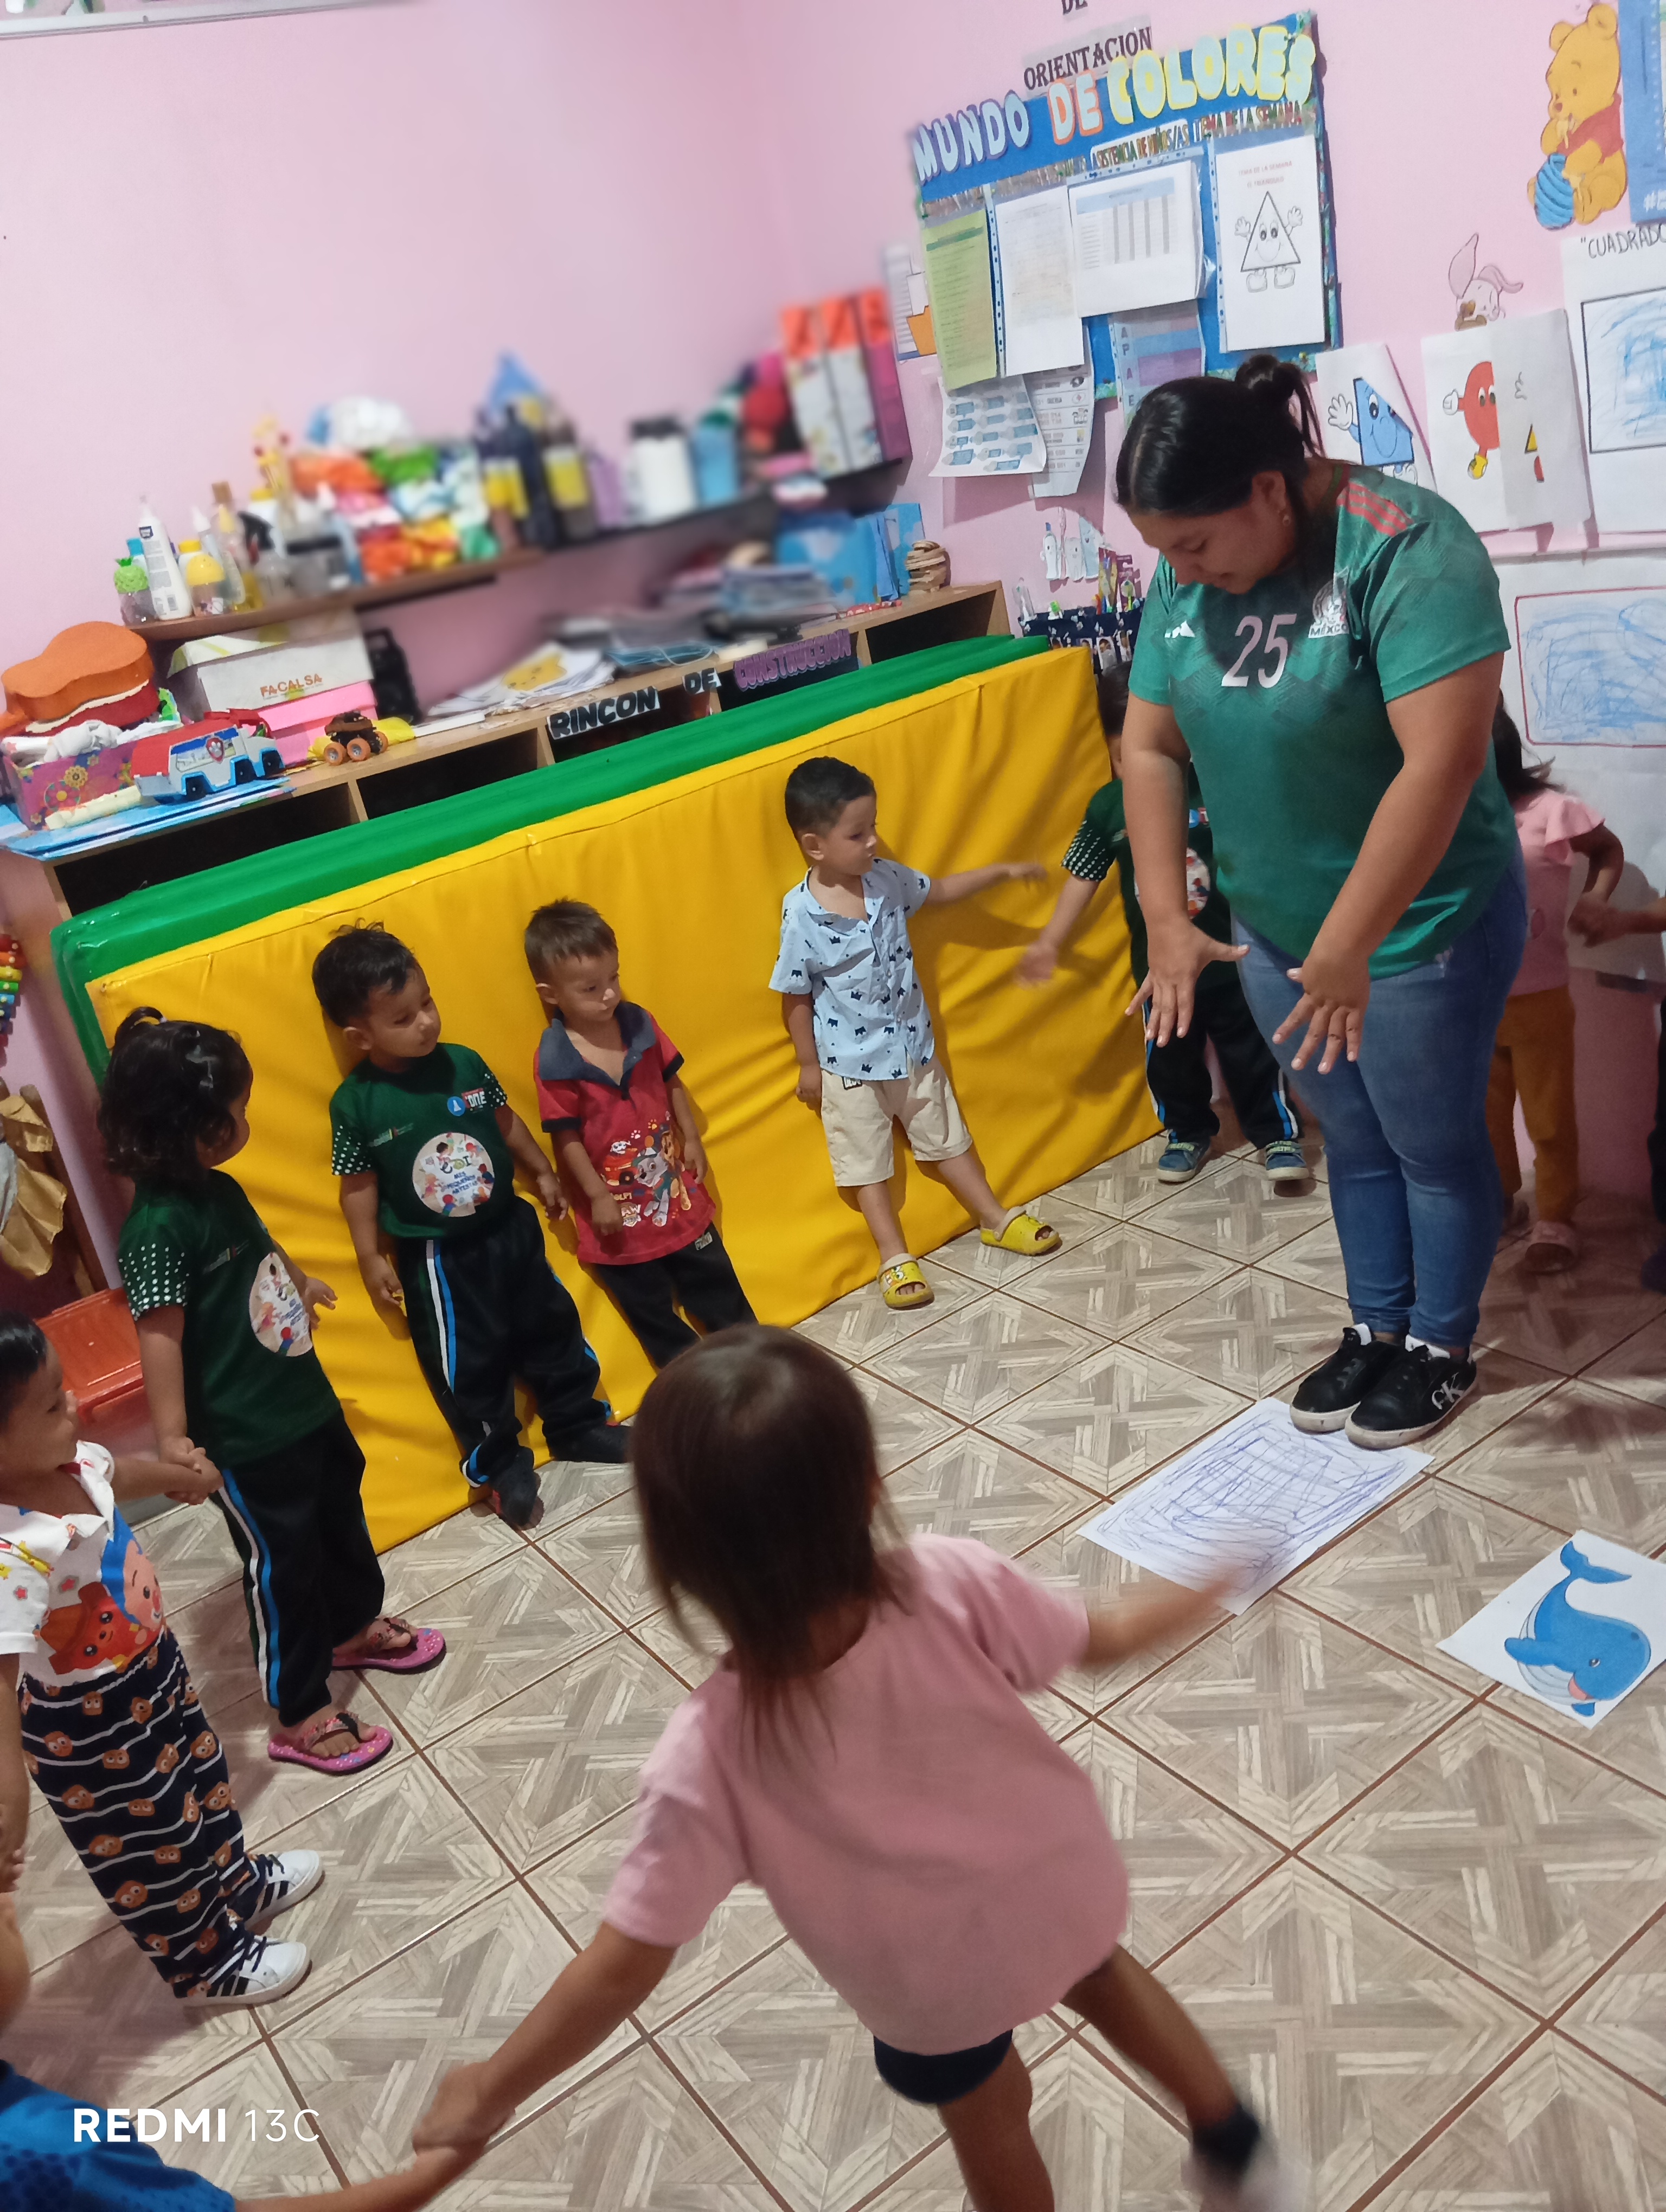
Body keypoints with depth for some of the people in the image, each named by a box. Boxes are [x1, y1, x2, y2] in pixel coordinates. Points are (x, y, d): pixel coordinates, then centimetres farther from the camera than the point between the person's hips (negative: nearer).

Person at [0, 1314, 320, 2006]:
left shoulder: (66, 1461, -14)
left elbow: (115, 1471, 10)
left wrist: (180, 1474, 28)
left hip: (151, 1666, 8)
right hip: (89, 1726, -8)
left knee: (200, 1774, 30)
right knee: (150, 1847, 17)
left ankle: (236, 1886, 57)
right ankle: (206, 1964, 42)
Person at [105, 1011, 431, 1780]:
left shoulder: (218, 1190, 1)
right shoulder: (158, 1229, -27)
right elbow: (160, 1334, -30)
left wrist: (301, 1282, 41)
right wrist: (172, 1438, -35)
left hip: (307, 1401, 9)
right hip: (248, 1439, -9)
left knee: (341, 1516, 26)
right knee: (282, 1566, 6)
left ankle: (356, 1626, 51)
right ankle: (299, 1716, 25)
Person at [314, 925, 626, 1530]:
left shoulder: (463, 1064, -8)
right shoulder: (355, 1105, -17)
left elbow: (506, 1121, 7)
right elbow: (358, 1185, -9)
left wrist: (541, 1172, 16)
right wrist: (371, 1259, -6)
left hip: (509, 1226, 4)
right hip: (437, 1257, -4)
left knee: (552, 1327, 18)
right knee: (469, 1365, 7)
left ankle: (578, 1424, 39)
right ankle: (500, 1464, 28)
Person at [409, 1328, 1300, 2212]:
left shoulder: (710, 1757, -38)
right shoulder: (952, 1582, -34)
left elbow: (624, 1969, -28)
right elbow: (1097, 1640, -15)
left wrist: (491, 2090, -11)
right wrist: (1200, 1593, 6)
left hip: (936, 1982, -2)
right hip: (1055, 1872, 2)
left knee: (988, 2118, 30)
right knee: (1096, 1969, 37)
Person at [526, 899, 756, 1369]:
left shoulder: (639, 1023, -8)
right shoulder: (555, 1061, -21)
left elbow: (672, 1083, 5)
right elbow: (566, 1137, -17)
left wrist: (692, 1140, 6)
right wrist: (597, 1196, -15)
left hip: (674, 1187, 4)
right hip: (619, 1207, -4)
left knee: (713, 1278, 20)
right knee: (650, 1308, 14)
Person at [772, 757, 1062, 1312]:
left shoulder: (886, 880, -8)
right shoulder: (802, 915, -23)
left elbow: (940, 890, 13)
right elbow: (796, 998, -13)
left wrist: (1002, 871, 7)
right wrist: (810, 1066, -7)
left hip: (913, 1045, 5)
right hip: (851, 1064, -5)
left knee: (946, 1137, 20)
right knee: (867, 1160, 10)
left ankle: (996, 1219, 35)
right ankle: (895, 1258, 23)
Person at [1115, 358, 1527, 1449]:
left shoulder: (1405, 548, -25)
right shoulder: (1185, 582, -4)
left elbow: (1443, 760, -32)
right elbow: (1150, 747, 2)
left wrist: (1348, 947, -31)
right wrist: (1168, 919, -6)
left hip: (1424, 929, -6)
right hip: (1273, 933, 6)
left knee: (1435, 1146, 12)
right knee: (1354, 1143, 20)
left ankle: (1443, 1347, 33)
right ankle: (1376, 1328, 39)